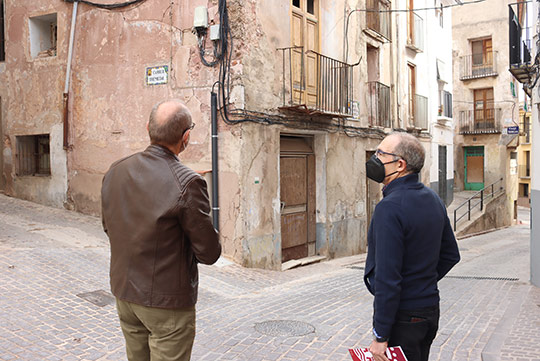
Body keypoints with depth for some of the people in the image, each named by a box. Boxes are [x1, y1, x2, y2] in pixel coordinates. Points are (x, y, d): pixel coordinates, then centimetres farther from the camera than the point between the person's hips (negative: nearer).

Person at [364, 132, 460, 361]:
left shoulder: (390, 207, -22)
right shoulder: (433, 199, 6)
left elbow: (388, 279, -24)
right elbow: (450, 255, 16)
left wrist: (380, 336, -19)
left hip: (403, 317, -9)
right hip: (430, 309, 9)